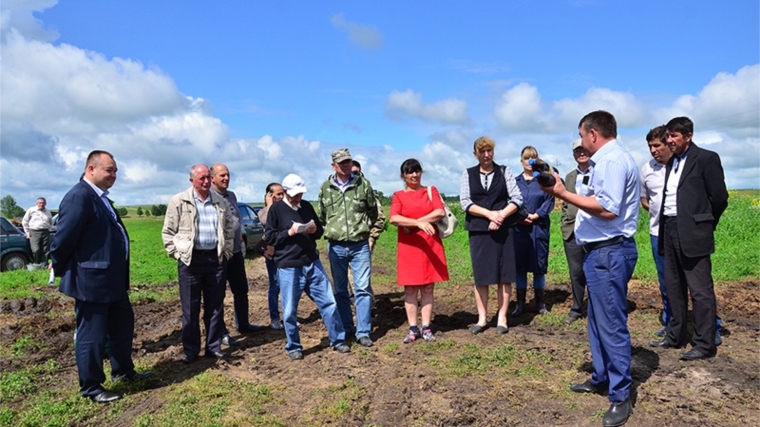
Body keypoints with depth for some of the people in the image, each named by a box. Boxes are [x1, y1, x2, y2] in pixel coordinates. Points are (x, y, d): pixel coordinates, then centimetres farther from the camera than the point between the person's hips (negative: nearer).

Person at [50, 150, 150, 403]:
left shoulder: (101, 197, 13)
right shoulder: (79, 197, -19)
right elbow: (64, 238, -21)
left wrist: (121, 275, 18)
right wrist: (61, 271, -7)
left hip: (112, 279, 10)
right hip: (91, 281, -10)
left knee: (123, 325, 21)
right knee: (92, 335, 4)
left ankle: (123, 371, 38)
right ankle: (91, 387, 20)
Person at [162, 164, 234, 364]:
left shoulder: (221, 202, 7)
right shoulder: (178, 201, -2)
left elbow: (230, 229, 15)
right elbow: (168, 231, 1)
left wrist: (227, 251, 8)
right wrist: (177, 253, -4)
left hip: (216, 258, 3)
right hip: (190, 260, -3)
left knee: (215, 306, 9)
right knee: (190, 308, 5)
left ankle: (214, 346, 20)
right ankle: (191, 349, 16)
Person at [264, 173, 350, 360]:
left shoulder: (307, 206, 10)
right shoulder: (276, 209, -3)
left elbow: (320, 230, 18)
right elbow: (269, 236, -5)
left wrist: (315, 230, -5)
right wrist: (289, 232, -18)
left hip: (312, 263, 4)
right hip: (288, 268, -4)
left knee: (328, 302, 6)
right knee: (290, 311, 4)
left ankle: (338, 341, 19)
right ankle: (294, 347, 22)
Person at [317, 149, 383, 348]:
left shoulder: (363, 184, 1)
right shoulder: (325, 188, 5)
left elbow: (375, 212, 8)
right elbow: (321, 216, 14)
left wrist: (372, 236, 7)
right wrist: (328, 234, 12)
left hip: (360, 245, -2)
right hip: (336, 247, 2)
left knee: (363, 288, -3)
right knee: (340, 290, 10)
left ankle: (363, 332, 5)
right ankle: (346, 328, 24)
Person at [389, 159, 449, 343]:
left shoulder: (431, 191, 9)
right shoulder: (398, 195, 5)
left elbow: (440, 212, -7)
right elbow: (394, 218, -12)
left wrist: (412, 224, -11)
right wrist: (419, 223, -24)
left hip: (430, 246, 1)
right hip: (408, 247, -1)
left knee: (428, 288, 4)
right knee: (410, 289, 2)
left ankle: (426, 328, 11)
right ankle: (413, 329, 10)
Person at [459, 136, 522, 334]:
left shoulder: (504, 171, 6)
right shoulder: (468, 174, 7)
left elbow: (517, 199, -1)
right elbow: (465, 202, -3)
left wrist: (500, 216, -14)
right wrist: (489, 214, -14)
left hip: (503, 229, 0)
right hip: (478, 230, 1)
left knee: (504, 275, 2)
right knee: (481, 275, 4)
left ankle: (502, 317, 12)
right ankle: (482, 318, 13)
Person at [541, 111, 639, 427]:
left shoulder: (613, 160, -16)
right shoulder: (606, 160, 15)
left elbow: (608, 209, -26)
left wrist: (563, 194, -22)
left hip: (610, 252, -11)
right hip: (601, 251, 11)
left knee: (612, 324, -2)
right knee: (598, 320, 19)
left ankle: (620, 395, 9)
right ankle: (601, 378, 33)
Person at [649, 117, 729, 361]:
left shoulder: (706, 158, -6)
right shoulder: (671, 162, 16)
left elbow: (719, 197, -7)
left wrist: (704, 225, 2)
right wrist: (666, 226, 10)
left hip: (692, 233, -8)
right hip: (670, 231, 8)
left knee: (701, 291, -2)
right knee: (674, 288, 14)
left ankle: (705, 344, 6)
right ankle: (675, 336, 25)